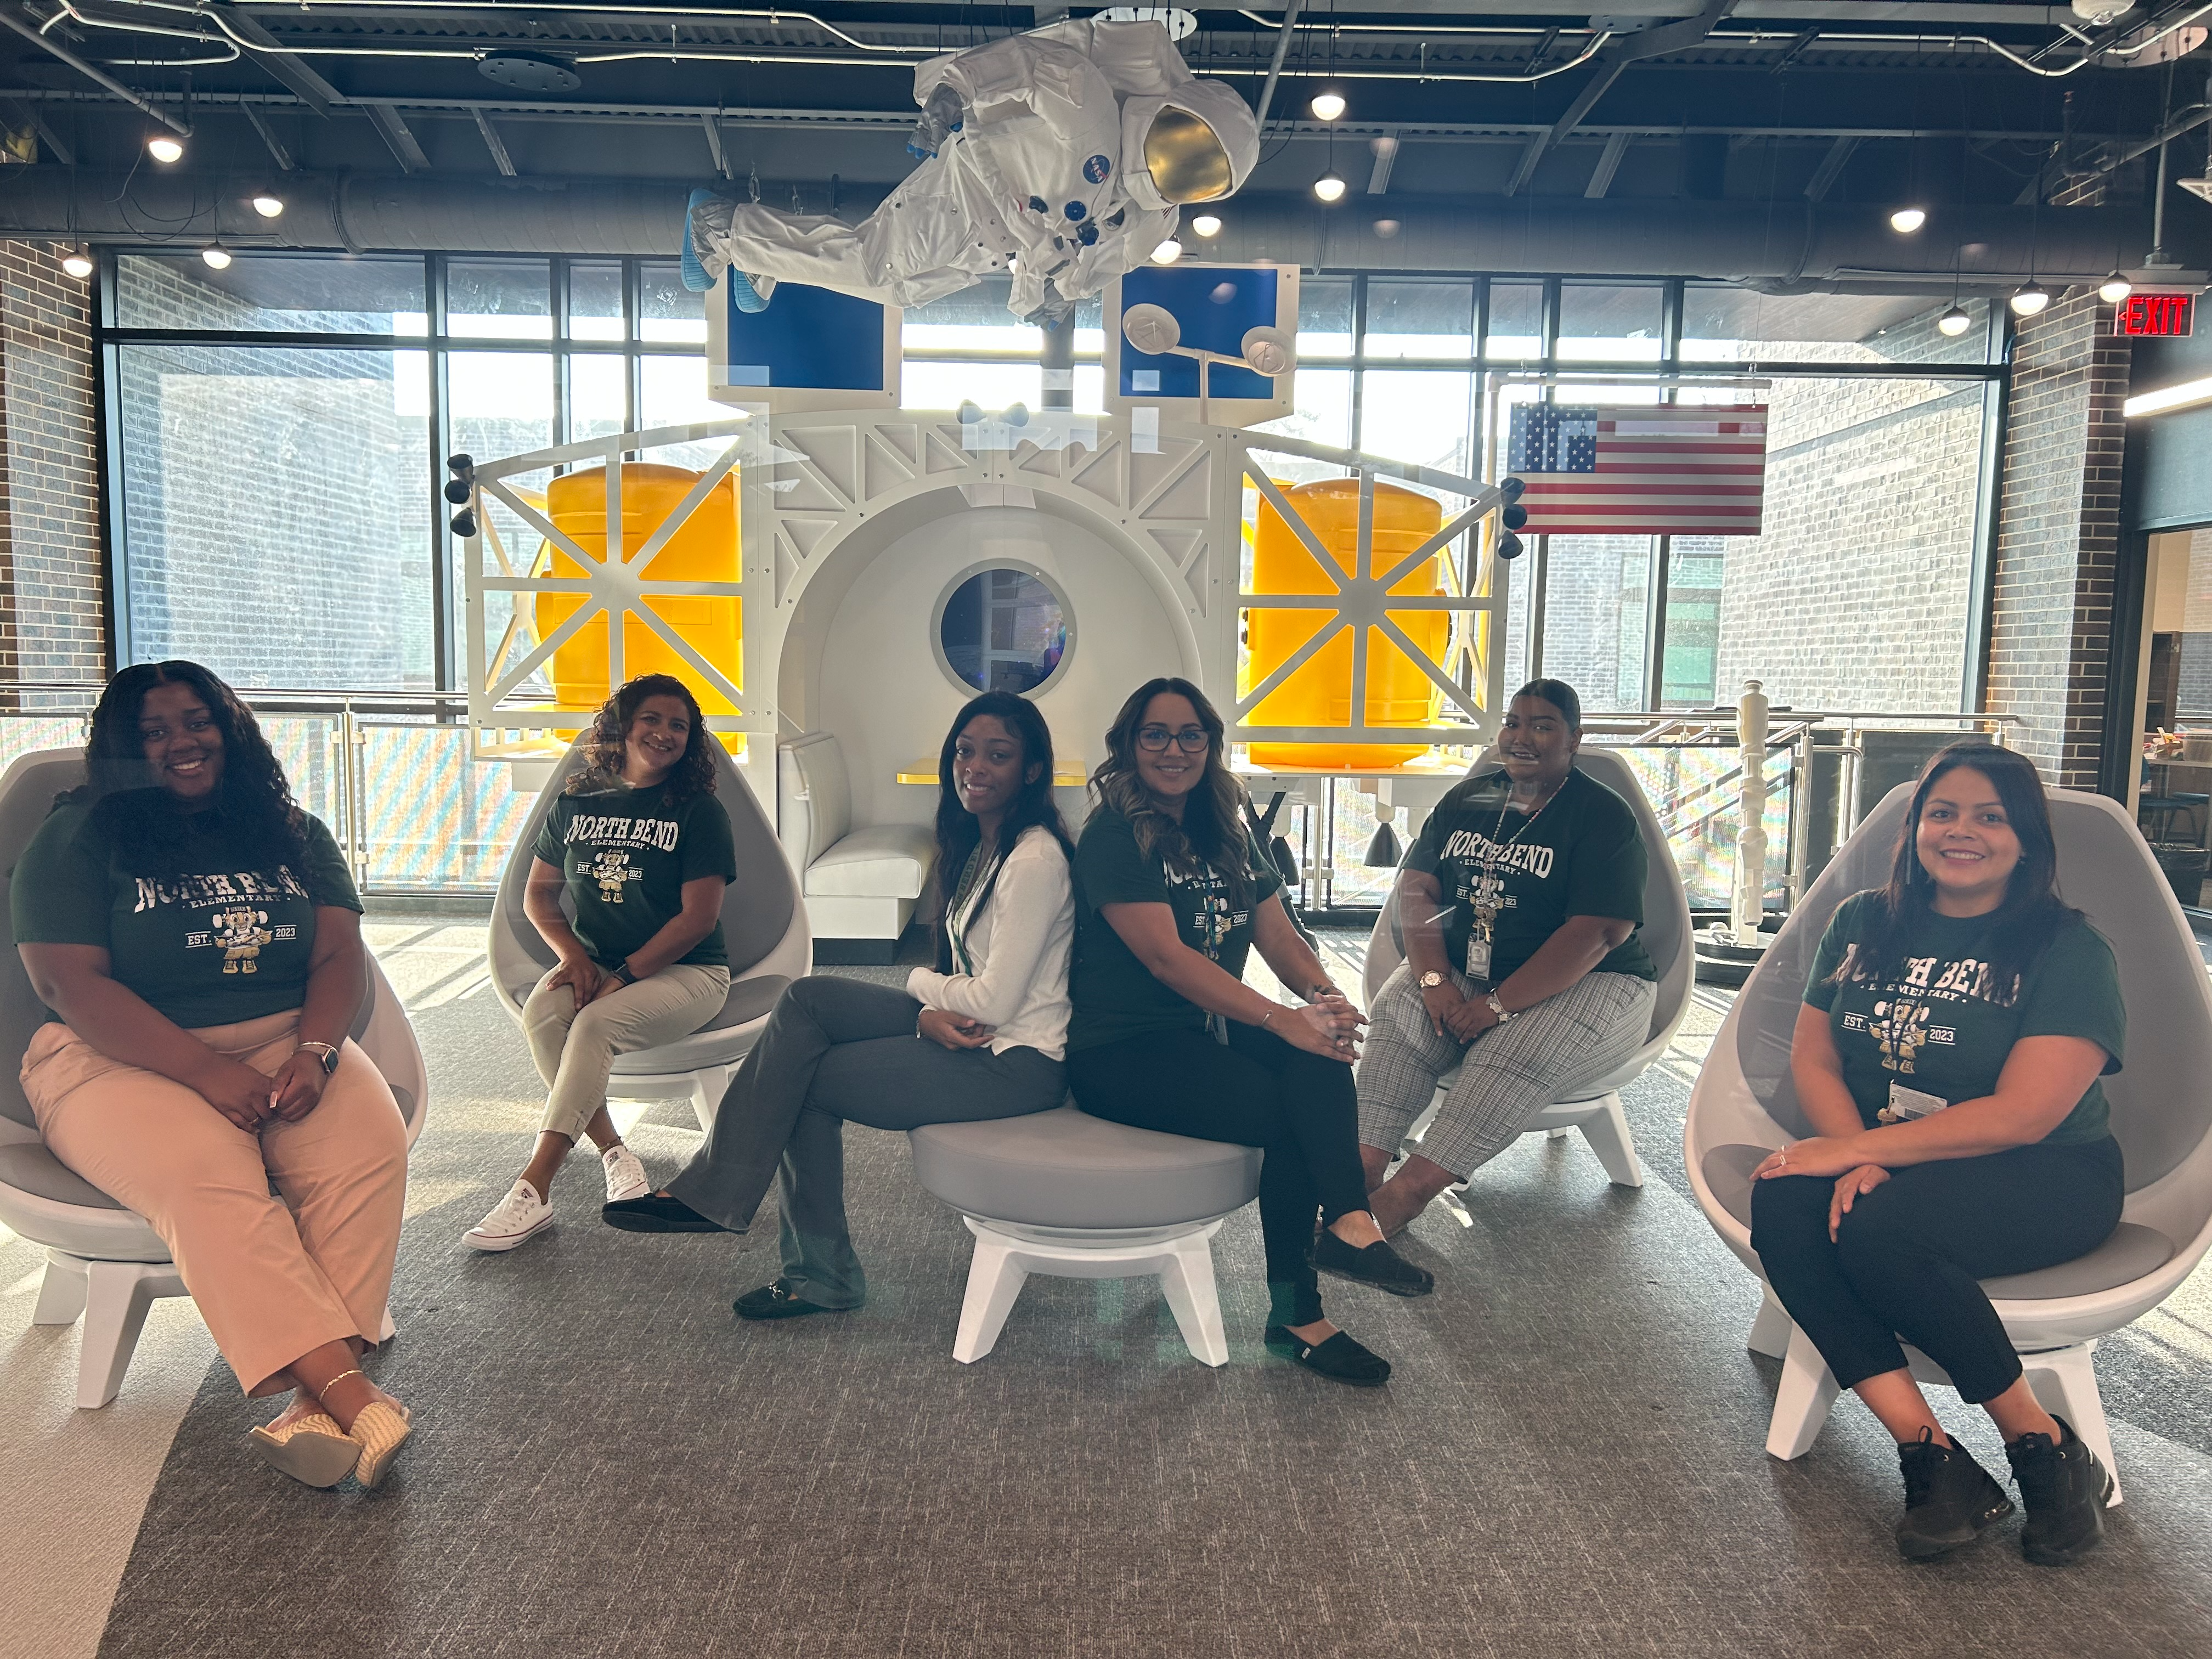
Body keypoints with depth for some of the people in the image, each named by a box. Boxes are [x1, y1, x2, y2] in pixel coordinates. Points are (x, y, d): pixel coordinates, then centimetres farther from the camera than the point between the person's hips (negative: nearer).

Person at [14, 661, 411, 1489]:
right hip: (125, 1059, -3)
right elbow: (71, 984, -7)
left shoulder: (292, 834, 16)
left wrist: (313, 1053, -16)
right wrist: (211, 1075, -19)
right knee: (205, 1179, -35)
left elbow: (340, 956, 6)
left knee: (368, 1145, -30)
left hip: (286, 1042, 3)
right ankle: (353, 1394, -40)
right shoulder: (77, 839, 5)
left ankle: (317, 1401, -36)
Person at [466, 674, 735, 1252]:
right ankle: (613, 1152, -20)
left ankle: (533, 1191, -30)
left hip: (685, 971, -4)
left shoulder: (698, 812, -4)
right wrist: (574, 955, -6)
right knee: (542, 1013, -28)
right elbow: (538, 893, 13)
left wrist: (622, 976, -16)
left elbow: (699, 918, -10)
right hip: (595, 962, 4)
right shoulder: (576, 804, 9)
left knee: (594, 1024, -31)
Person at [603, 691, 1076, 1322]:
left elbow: (995, 999, -20)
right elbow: (969, 974, 12)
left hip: (1016, 1062, -9)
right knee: (810, 997, -7)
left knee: (806, 1079, -9)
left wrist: (922, 984, -1)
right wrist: (933, 1014, -11)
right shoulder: (981, 845, 12)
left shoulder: (1034, 860, -19)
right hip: (969, 1031, 9)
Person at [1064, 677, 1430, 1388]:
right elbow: (1167, 957, -21)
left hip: (1208, 1033, 6)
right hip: (1122, 1056, -6)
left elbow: (1279, 936, 7)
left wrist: (1323, 993, -17)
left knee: (1319, 1057, -24)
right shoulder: (1114, 838, -10)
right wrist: (1283, 1020, -30)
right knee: (1292, 1113, -26)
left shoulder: (1227, 839, 14)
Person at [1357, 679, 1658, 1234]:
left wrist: (1499, 1005, -23)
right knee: (1396, 1015, -26)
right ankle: (1361, 1171, -35)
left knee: (1514, 1058, -34)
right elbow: (1417, 888, 3)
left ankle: (1402, 1195, -37)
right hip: (1462, 974, 4)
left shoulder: (1604, 817, -6)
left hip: (1586, 983, -4)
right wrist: (1433, 980, -16)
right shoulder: (1466, 800, 11)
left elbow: (1598, 932, -17)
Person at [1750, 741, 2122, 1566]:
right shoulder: (1864, 923, 9)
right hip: (1882, 1161, 5)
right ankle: (1929, 1453, -25)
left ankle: (2047, 1450, -15)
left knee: (1876, 1226, -34)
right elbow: (1812, 1058, 4)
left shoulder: (2069, 950, -6)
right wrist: (1858, 1156, -15)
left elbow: (2022, 1116, -16)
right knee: (1781, 1205, -27)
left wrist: (1861, 1149, -20)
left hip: (2045, 1180, -4)